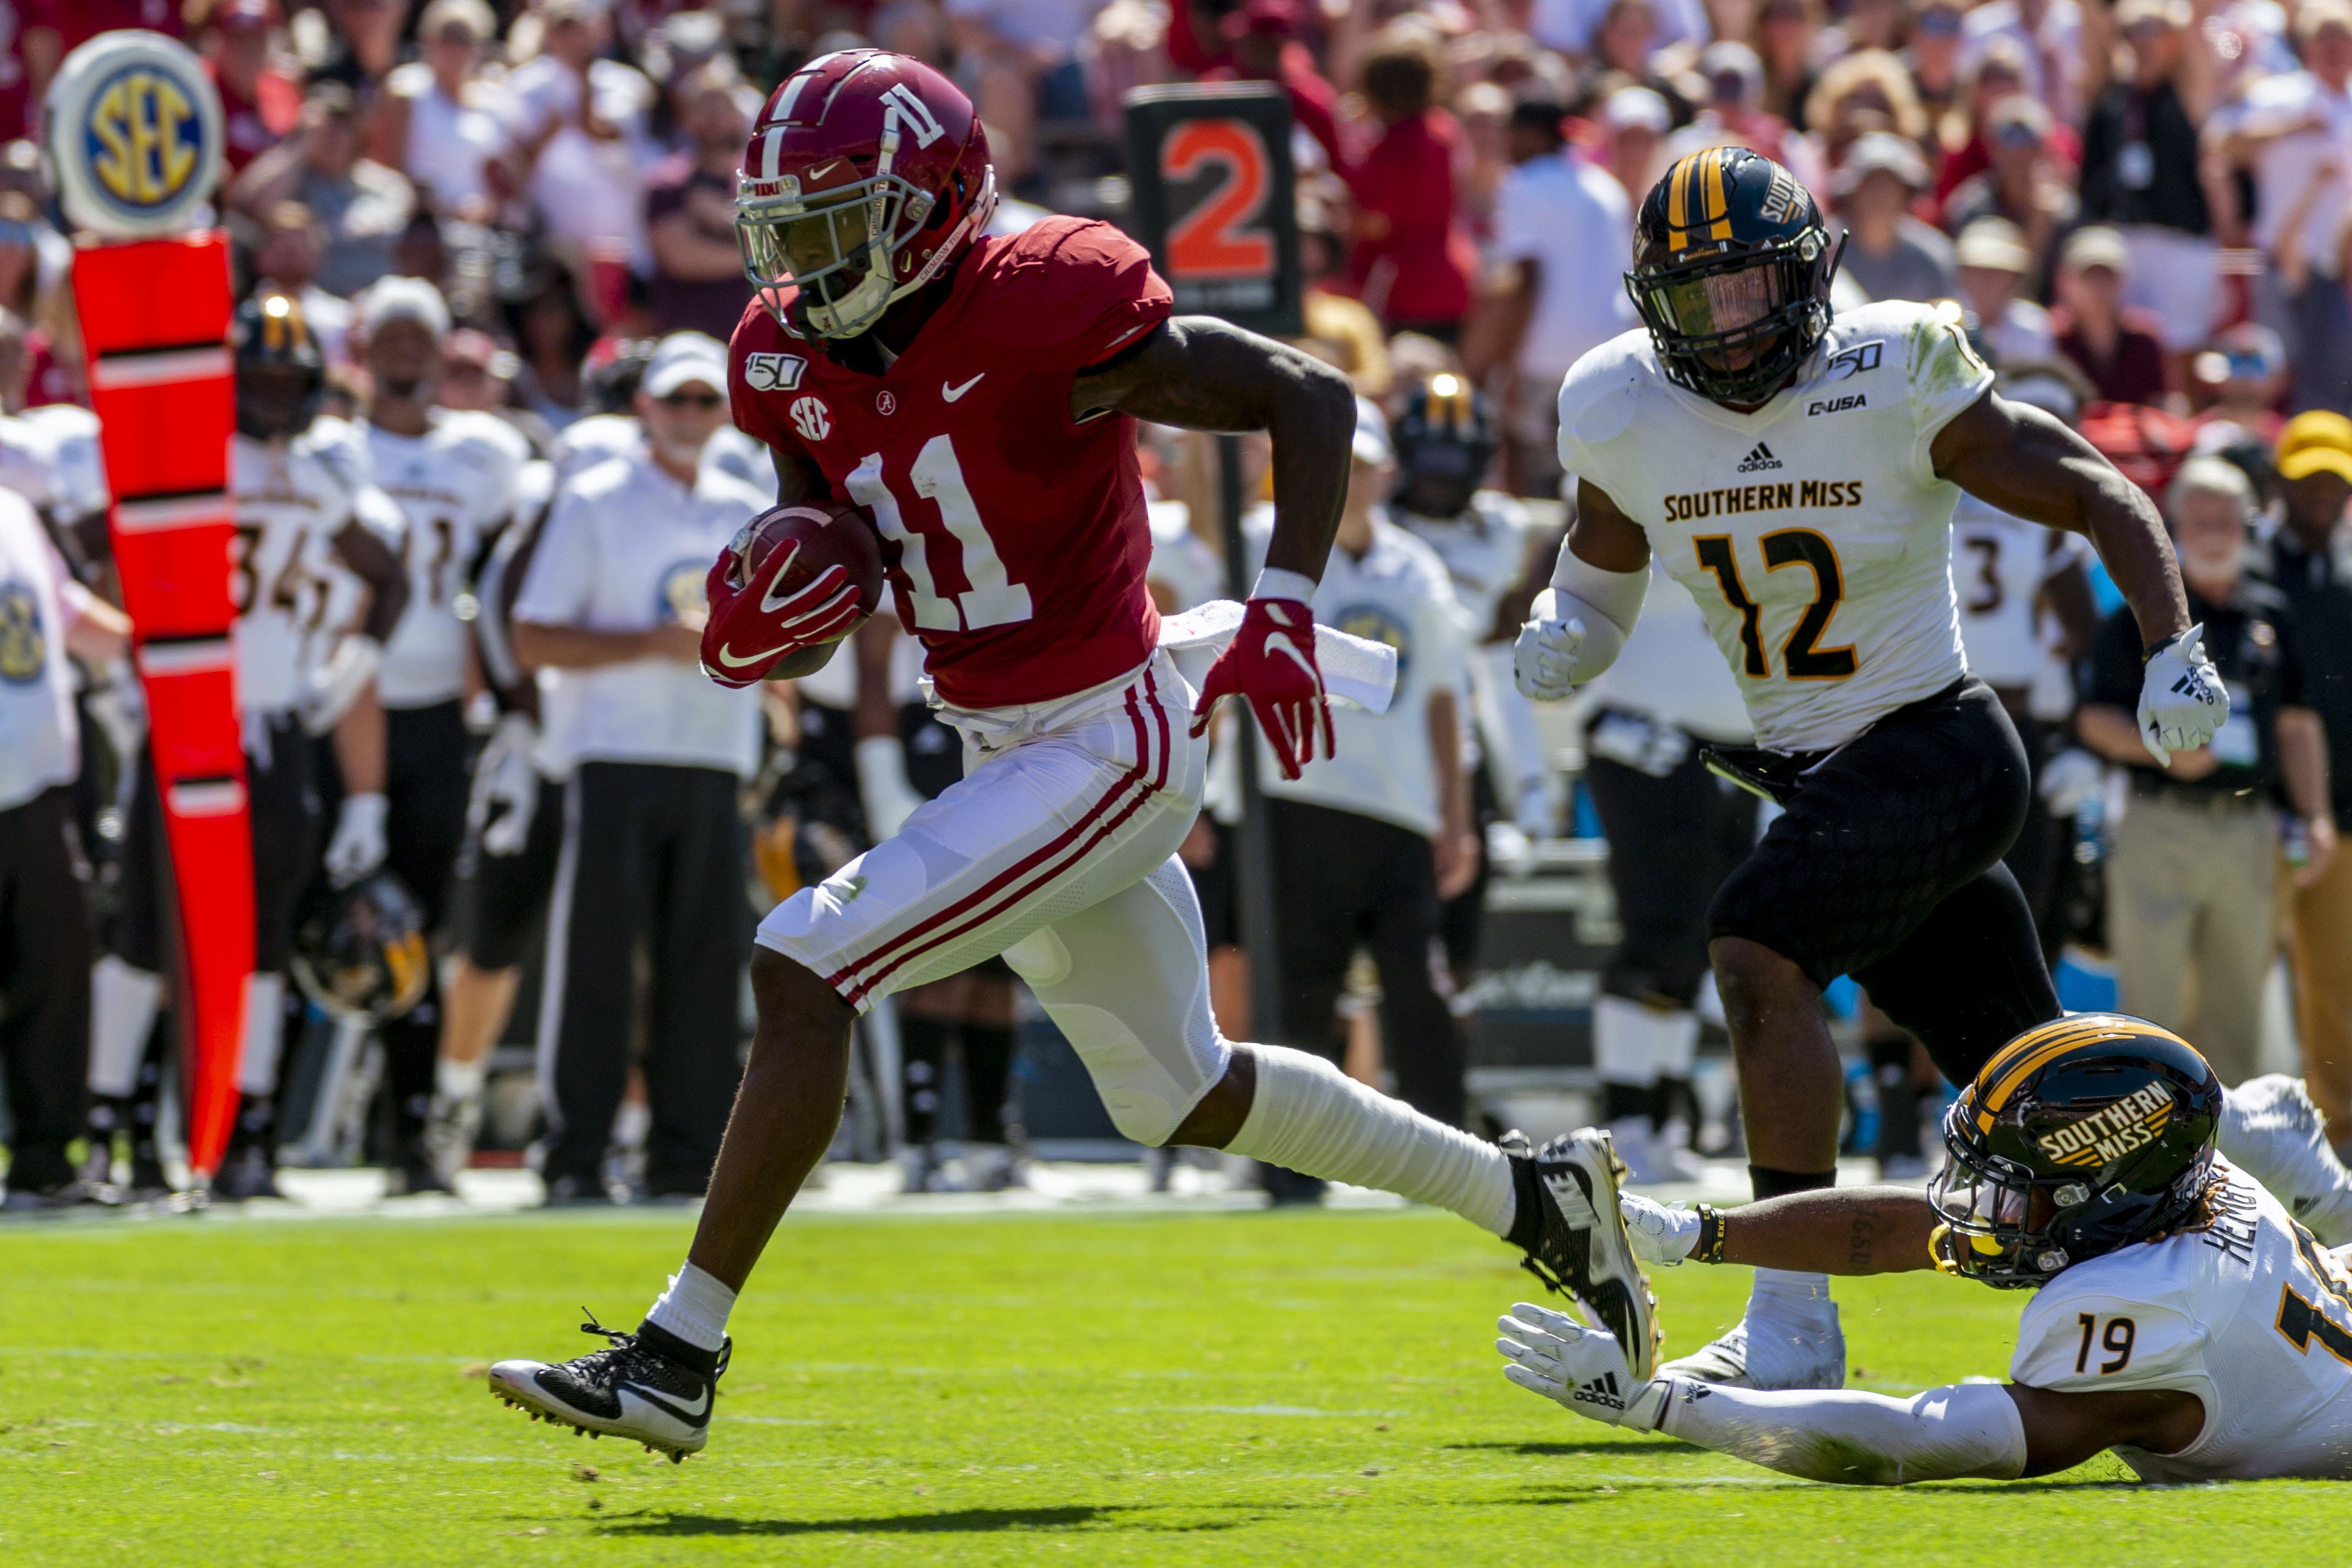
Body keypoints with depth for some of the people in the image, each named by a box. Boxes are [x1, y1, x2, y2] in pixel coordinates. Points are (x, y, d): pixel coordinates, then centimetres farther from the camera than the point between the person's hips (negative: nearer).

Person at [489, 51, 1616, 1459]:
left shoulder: (1044, 312, -21)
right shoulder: (798, 361, 2)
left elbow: (1313, 398, -15)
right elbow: (817, 636, 10)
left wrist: (1283, 618, -24)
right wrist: (754, 624, -14)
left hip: (1111, 746, -9)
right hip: (1006, 754, 9)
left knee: (807, 966, -19)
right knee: (1187, 1097, 21)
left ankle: (678, 1356, -14)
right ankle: (1527, 1198, 38)